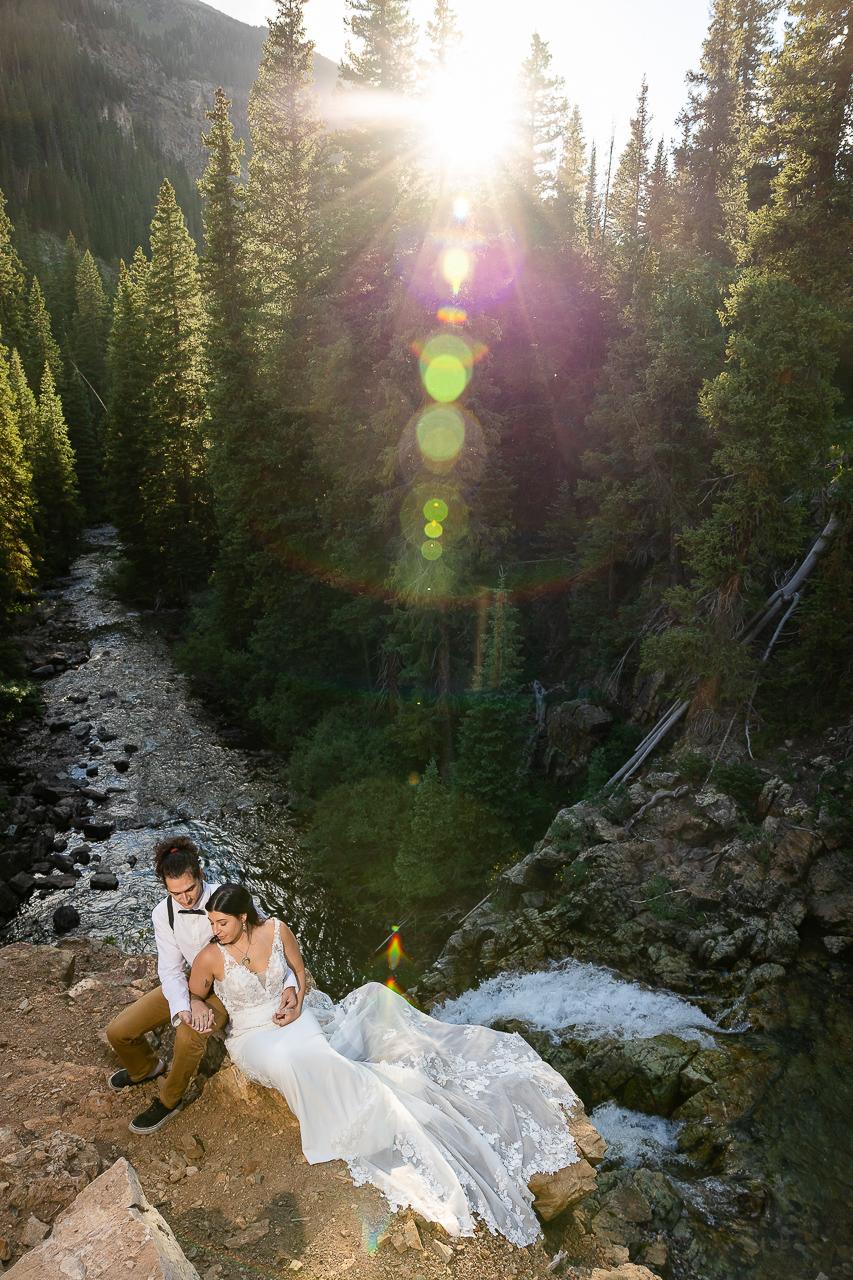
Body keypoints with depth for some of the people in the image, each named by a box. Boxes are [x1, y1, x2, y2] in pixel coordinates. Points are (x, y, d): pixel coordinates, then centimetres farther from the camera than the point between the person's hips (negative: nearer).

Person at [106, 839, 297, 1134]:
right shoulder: (163, 914, -15)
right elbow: (170, 970, -11)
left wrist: (289, 984, -25)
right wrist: (187, 1006, -31)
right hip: (192, 981, 5)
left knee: (189, 1036, -32)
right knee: (119, 1031, -5)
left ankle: (168, 1101, -1)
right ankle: (146, 1068, 30)